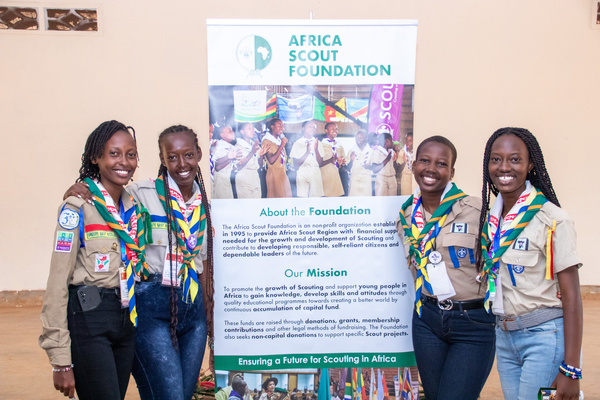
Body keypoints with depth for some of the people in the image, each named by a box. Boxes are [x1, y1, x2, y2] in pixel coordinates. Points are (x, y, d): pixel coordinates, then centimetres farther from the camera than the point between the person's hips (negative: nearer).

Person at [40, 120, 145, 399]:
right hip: (87, 317, -6)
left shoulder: (134, 206, 9)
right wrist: (60, 361, -15)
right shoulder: (78, 206, -10)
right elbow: (58, 282, -12)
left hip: (126, 319, 6)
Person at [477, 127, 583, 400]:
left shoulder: (553, 220, -13)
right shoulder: (490, 218, 4)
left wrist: (570, 370, -15)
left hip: (544, 336, -5)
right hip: (503, 335, 6)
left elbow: (571, 297, -13)